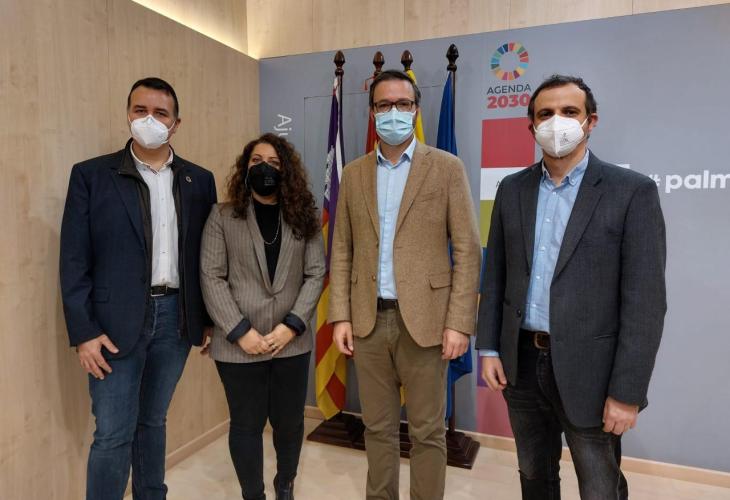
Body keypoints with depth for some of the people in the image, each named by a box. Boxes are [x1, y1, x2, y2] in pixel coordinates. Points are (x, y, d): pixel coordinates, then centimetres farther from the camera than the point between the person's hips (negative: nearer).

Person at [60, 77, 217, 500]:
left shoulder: (199, 180, 6)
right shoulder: (91, 175, -2)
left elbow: (208, 255, 8)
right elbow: (74, 260, -4)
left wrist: (210, 318, 7)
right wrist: (83, 331, -9)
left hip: (176, 317, 3)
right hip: (116, 321, -2)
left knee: (153, 421, 18)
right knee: (113, 434, 4)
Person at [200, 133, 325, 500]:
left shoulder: (303, 217, 5)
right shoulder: (222, 217, 0)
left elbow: (316, 274, 0)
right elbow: (211, 278, -5)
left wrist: (292, 325, -10)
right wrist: (240, 331, -12)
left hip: (292, 342, 2)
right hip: (239, 344, -1)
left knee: (289, 422, 14)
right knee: (246, 426, 11)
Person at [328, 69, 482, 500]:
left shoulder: (447, 168, -1)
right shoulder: (354, 174, 9)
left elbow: (468, 251, -5)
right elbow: (342, 251, 8)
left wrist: (458, 321, -11)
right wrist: (341, 315, 1)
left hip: (424, 320, -3)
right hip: (369, 320, 3)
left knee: (427, 432, 10)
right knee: (378, 428, 17)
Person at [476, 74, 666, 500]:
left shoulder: (632, 191, -8)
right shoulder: (513, 189, 4)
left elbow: (645, 300, -11)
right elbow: (496, 274, 8)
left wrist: (627, 391, -14)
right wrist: (489, 348, 4)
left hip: (587, 371, -3)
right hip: (522, 362, 4)